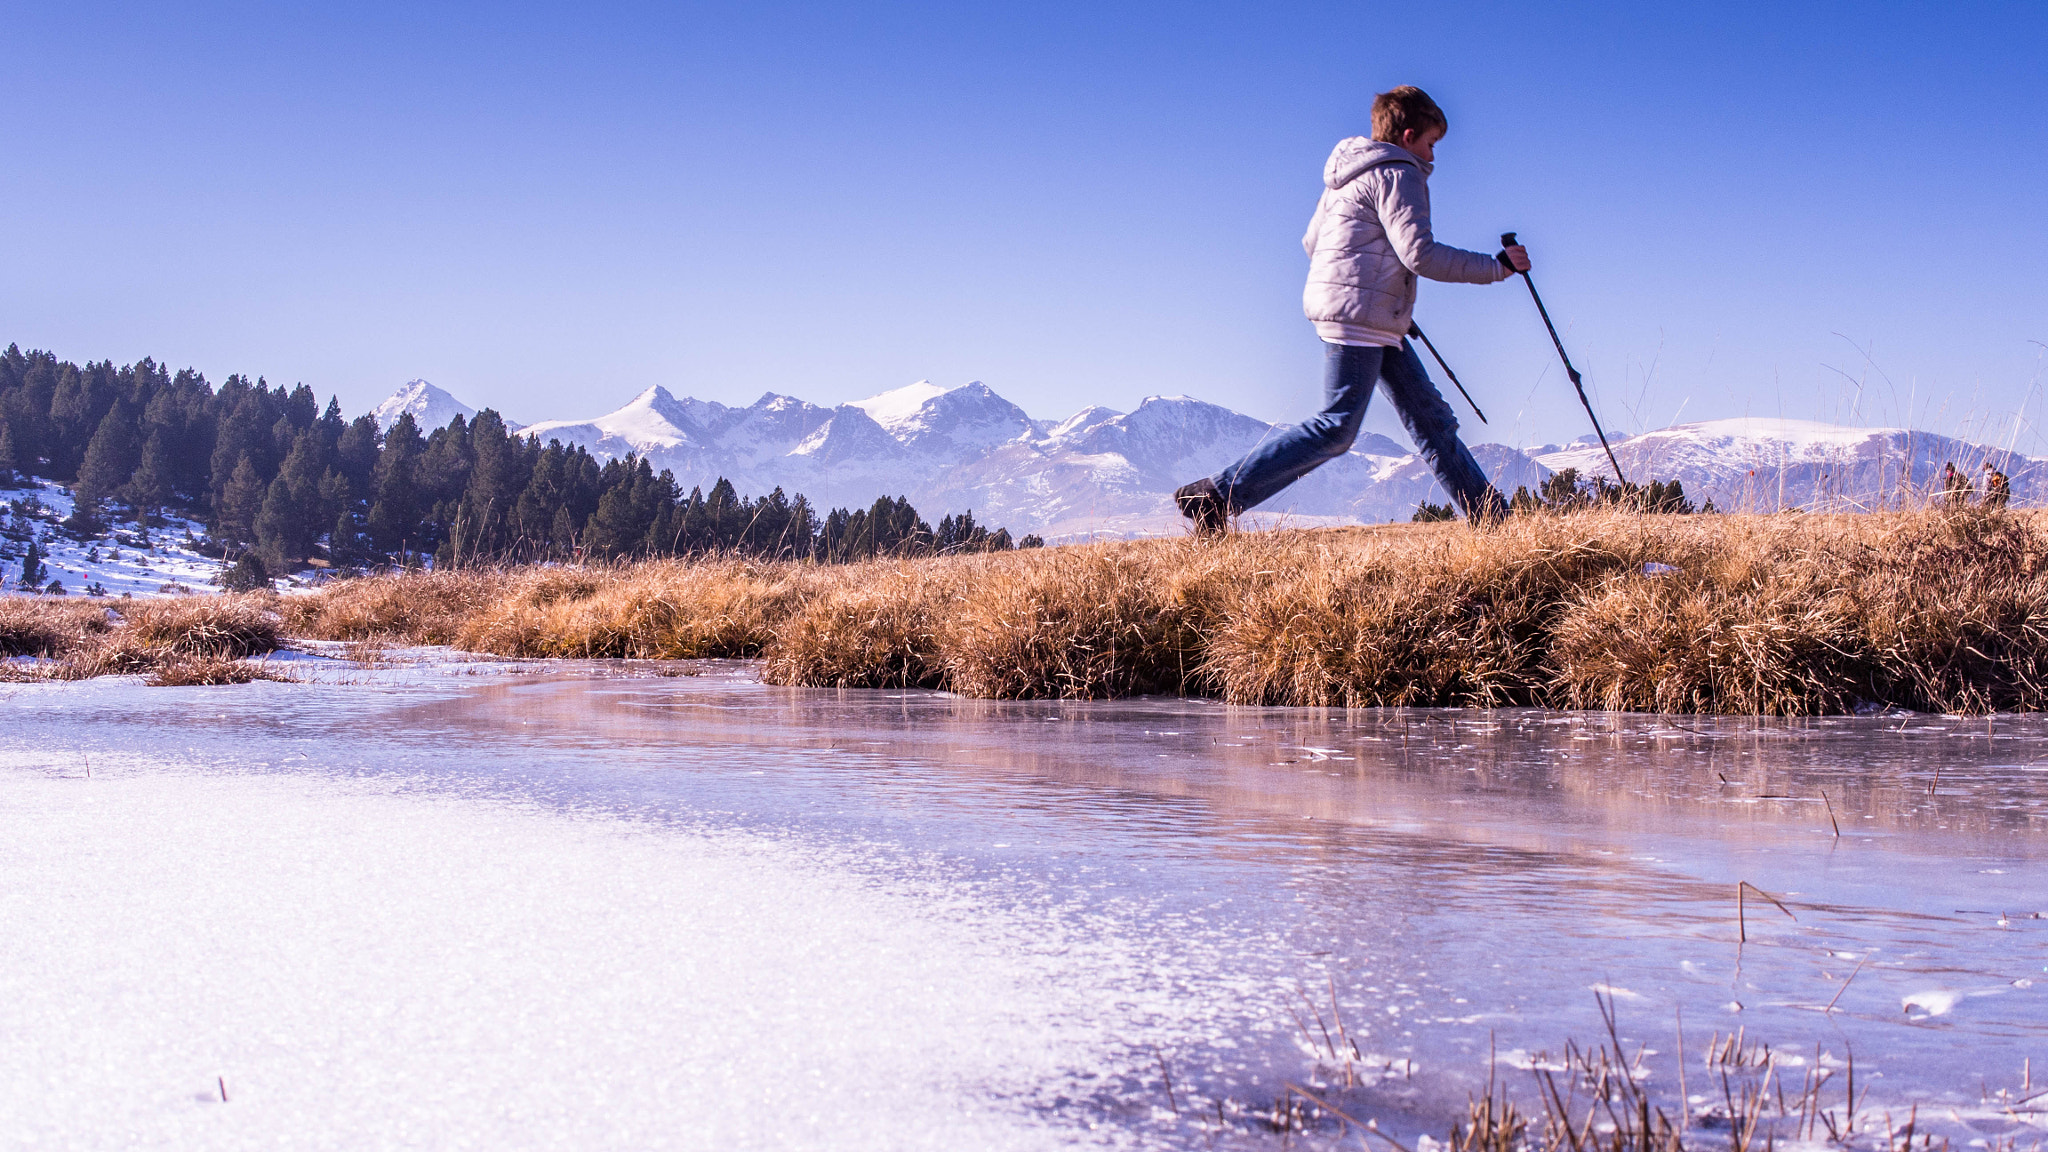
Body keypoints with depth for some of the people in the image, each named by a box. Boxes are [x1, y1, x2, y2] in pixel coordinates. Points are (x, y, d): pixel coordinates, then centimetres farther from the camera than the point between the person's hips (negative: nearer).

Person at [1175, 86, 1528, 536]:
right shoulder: (1397, 174, -10)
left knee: (1430, 416, 10)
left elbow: (1311, 241, 22)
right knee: (1337, 428, -11)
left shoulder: (1350, 176, 19)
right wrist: (1498, 266, -12)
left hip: (1375, 326, 11)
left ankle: (1489, 514, 13)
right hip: (1360, 316, -11)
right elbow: (1420, 254, -19)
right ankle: (1217, 495, -11)